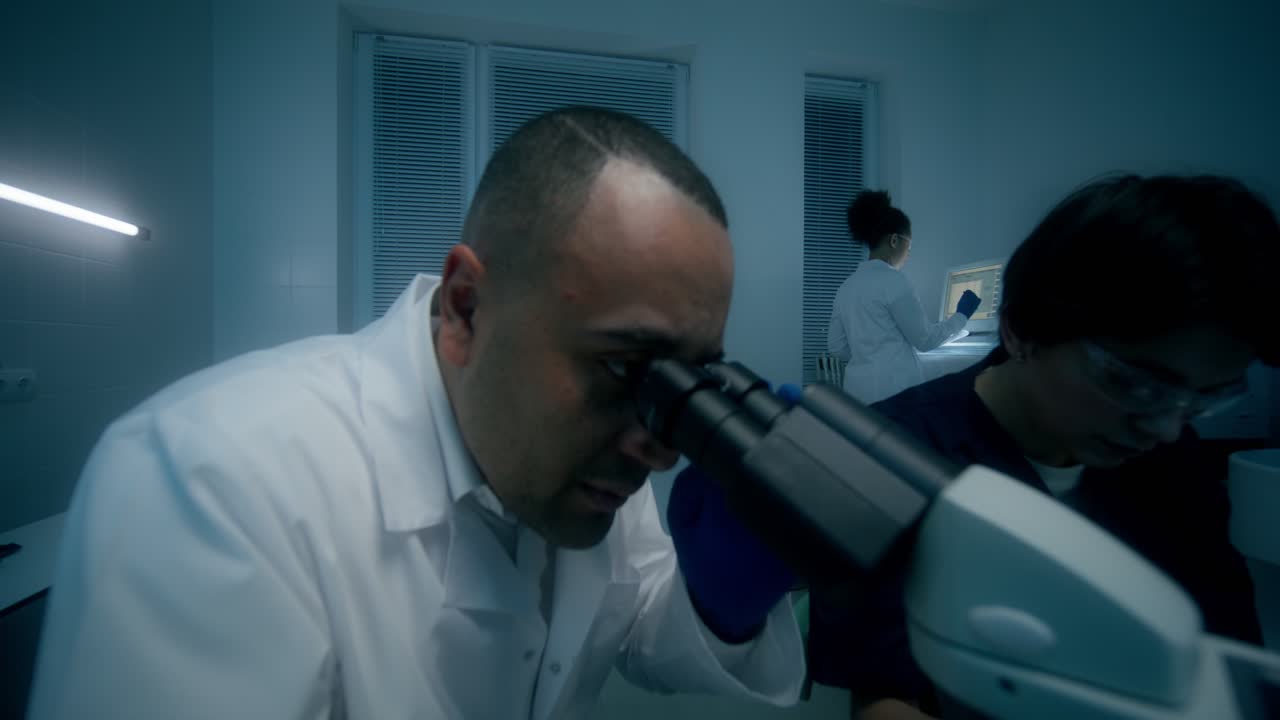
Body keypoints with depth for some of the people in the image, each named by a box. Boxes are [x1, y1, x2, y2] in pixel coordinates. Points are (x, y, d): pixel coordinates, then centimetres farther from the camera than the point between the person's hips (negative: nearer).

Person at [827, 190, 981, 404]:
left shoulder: (847, 286, 10)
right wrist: (962, 315, 10)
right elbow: (925, 339, -4)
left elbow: (836, 347, 12)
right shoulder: (892, 280, -10)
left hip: (857, 387, 7)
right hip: (893, 388, -7)